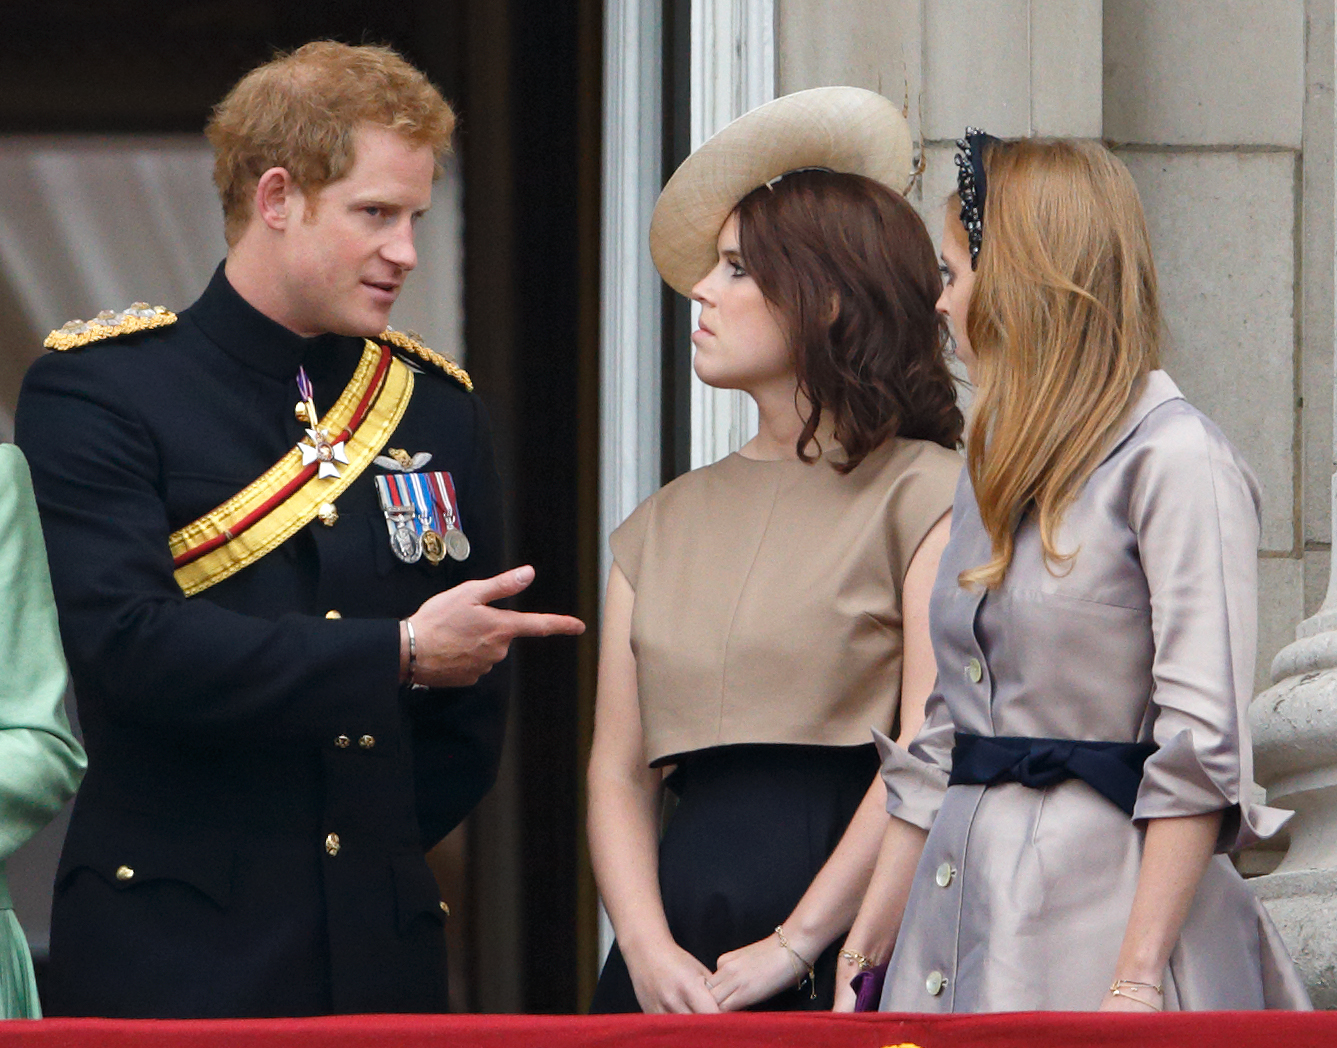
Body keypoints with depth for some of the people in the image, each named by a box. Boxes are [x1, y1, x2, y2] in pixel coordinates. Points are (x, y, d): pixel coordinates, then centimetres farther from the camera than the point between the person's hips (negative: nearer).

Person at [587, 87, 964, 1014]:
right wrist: (650, 952, -7)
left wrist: (792, 948, -13)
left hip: (848, 942, -4)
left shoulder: (925, 496, -1)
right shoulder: (662, 528, 16)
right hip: (681, 947, 5)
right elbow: (618, 772, 9)